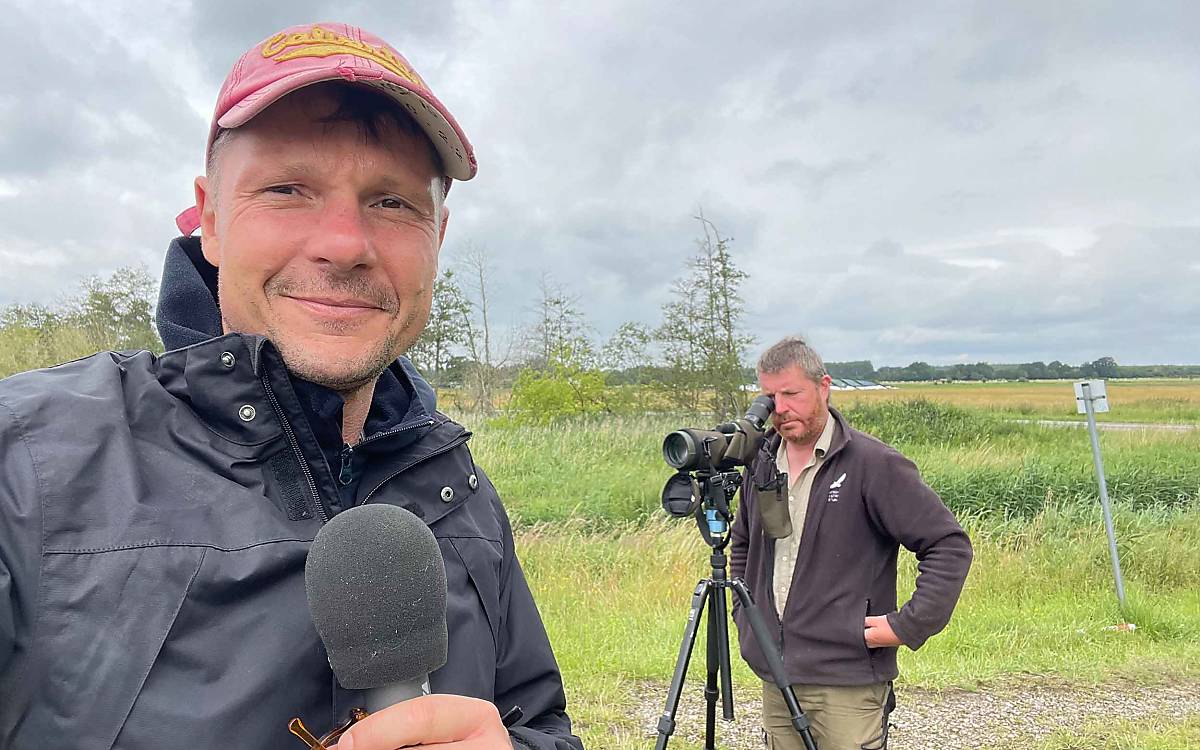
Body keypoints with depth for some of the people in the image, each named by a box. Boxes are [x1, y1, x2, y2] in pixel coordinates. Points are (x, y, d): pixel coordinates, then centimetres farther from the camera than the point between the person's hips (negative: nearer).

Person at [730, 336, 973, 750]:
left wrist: (908, 624, -14)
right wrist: (745, 614, 15)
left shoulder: (873, 463, -11)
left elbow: (950, 546, -11)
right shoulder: (760, 462, 8)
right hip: (775, 675, 6)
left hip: (848, 684, -6)